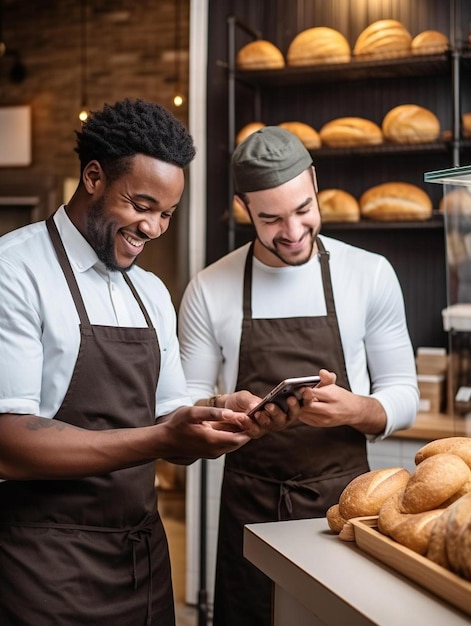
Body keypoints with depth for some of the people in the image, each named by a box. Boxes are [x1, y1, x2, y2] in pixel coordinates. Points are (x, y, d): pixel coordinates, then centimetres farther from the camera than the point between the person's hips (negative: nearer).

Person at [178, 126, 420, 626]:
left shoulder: (371, 275, -4)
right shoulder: (209, 290, -3)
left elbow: (403, 397, 0)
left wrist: (354, 409, -21)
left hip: (343, 496, 0)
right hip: (248, 504, 0)